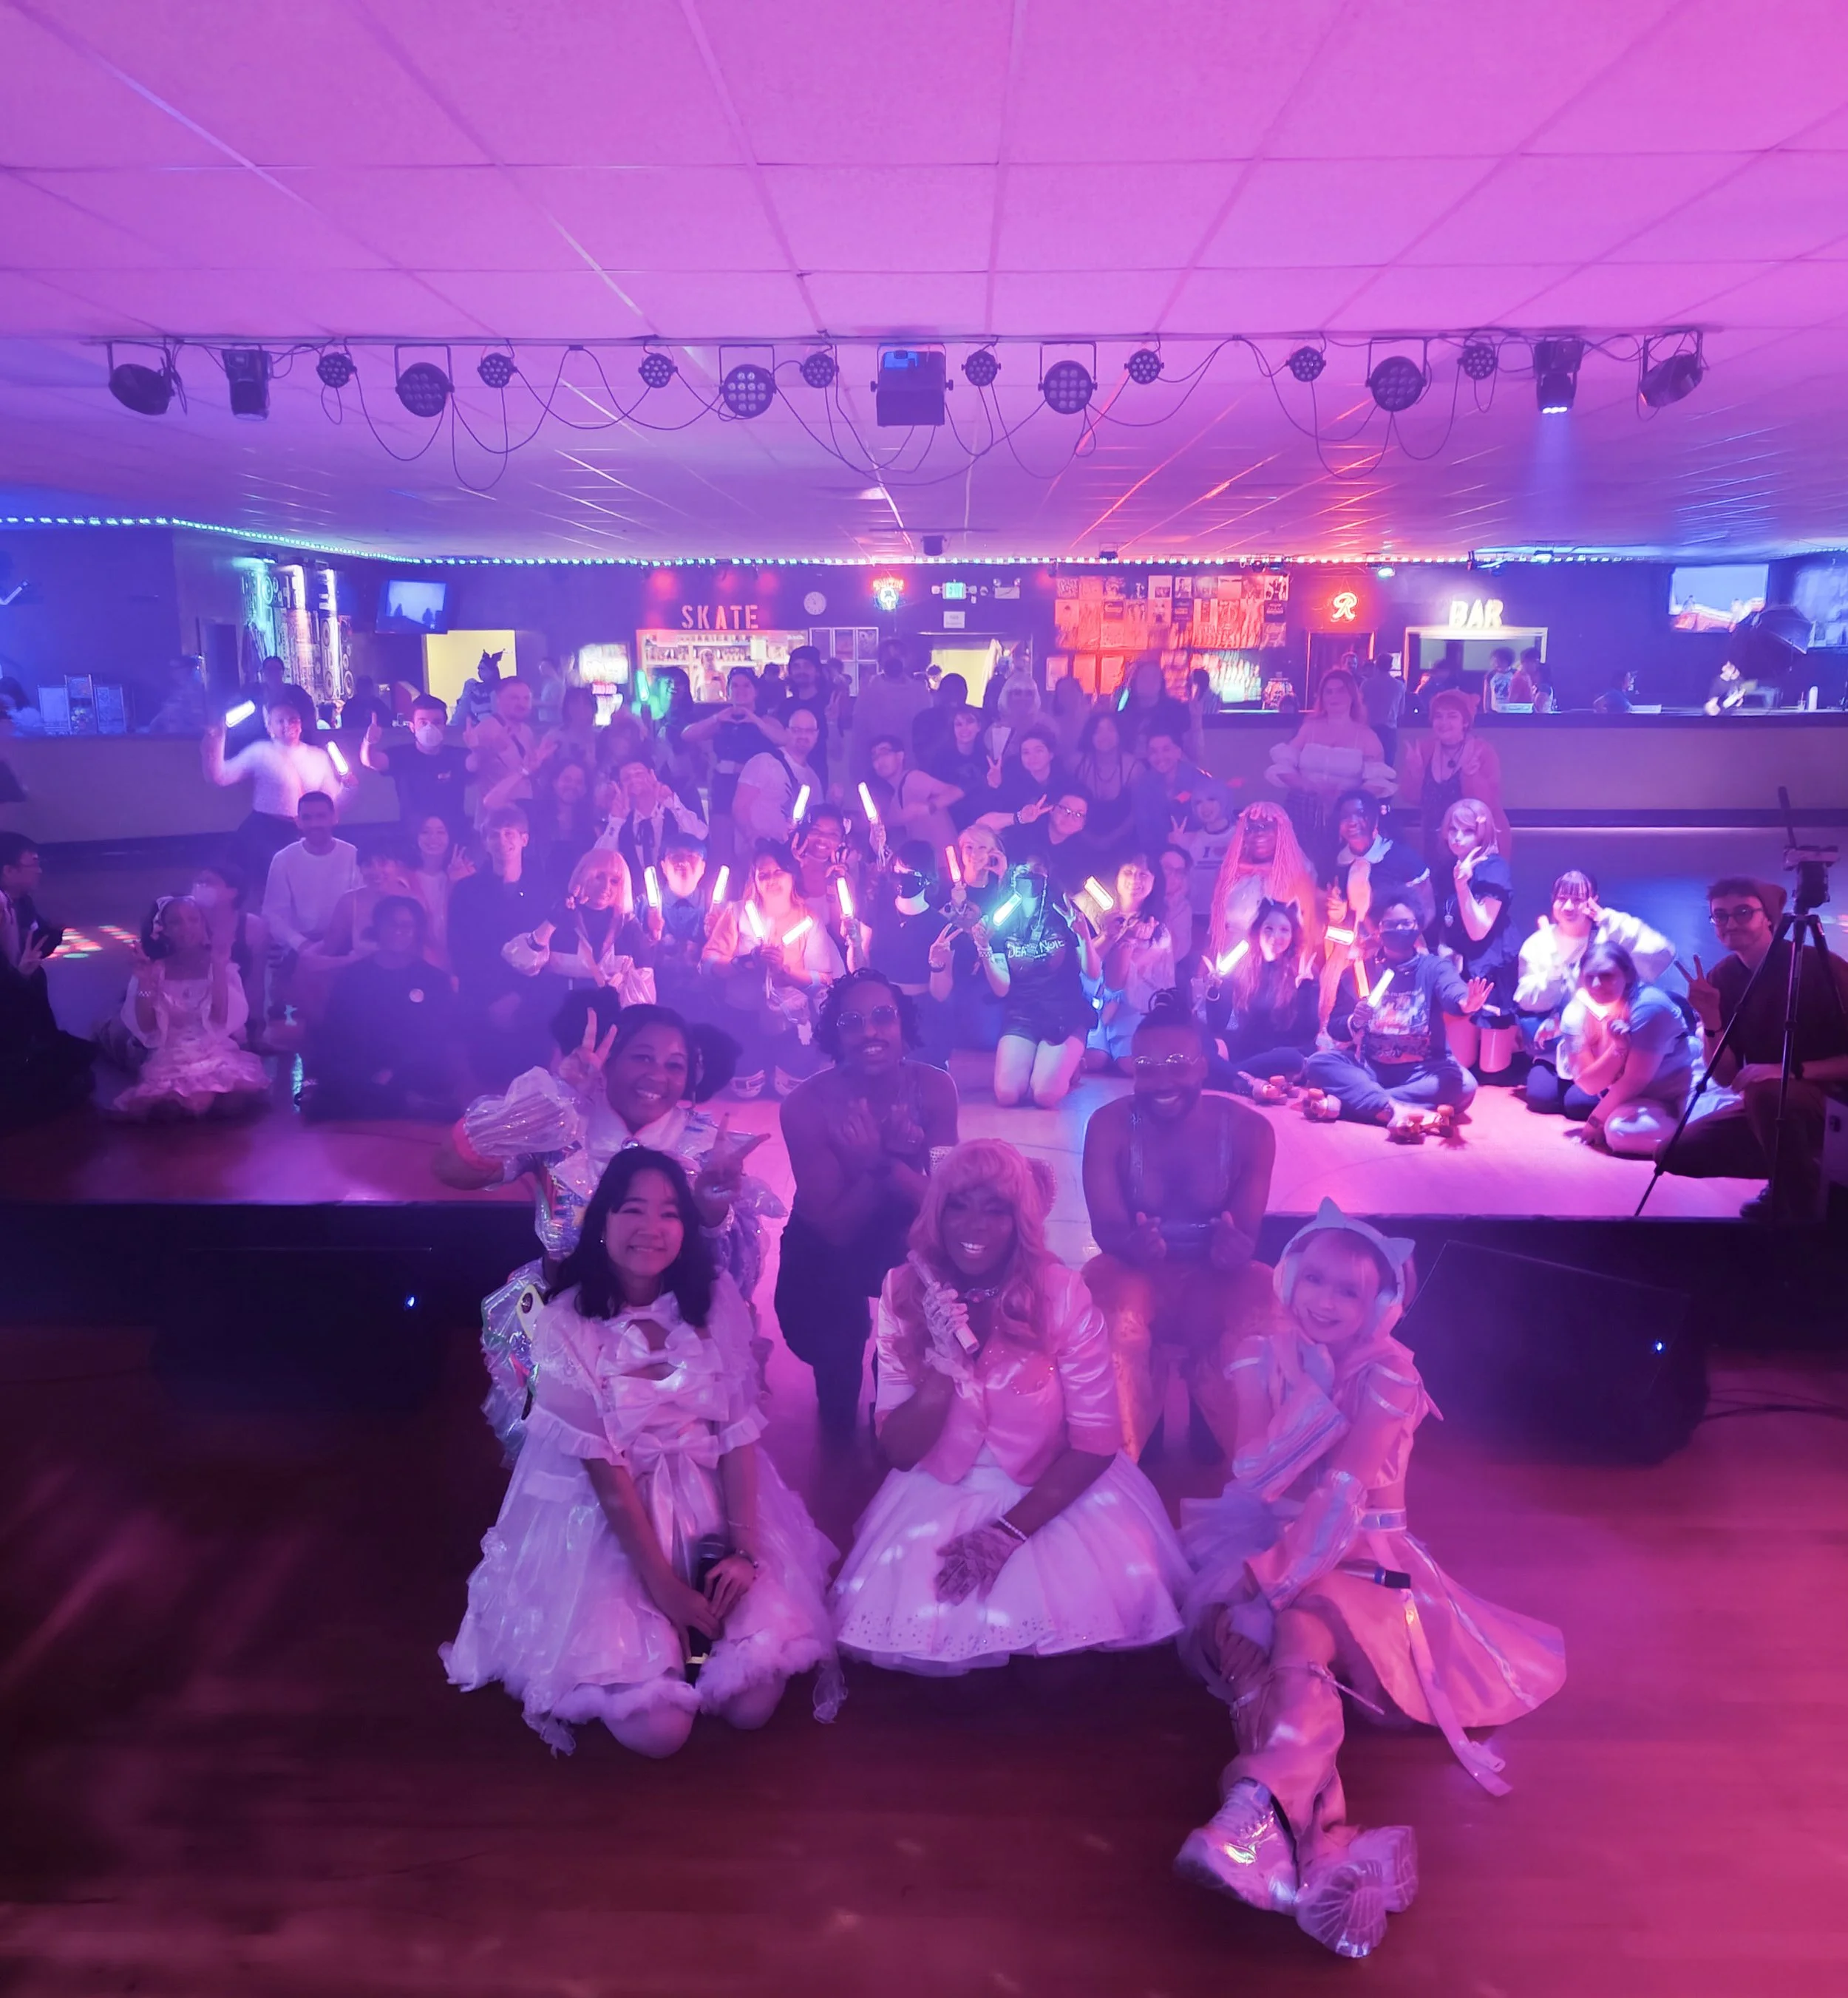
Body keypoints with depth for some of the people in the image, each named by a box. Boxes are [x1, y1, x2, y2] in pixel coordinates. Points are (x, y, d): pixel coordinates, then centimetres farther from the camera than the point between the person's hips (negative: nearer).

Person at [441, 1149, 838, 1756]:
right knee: (656, 1727, -15)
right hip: (606, 1518, -2)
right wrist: (664, 1584, -17)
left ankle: (701, 1631, 19)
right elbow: (604, 1469, -14)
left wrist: (744, 1547, -16)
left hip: (711, 1502, 3)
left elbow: (739, 1431, -5)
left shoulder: (716, 1301, -4)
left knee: (752, 1701, -12)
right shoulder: (565, 1322, -13)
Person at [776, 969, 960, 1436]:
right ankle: (838, 1416, 23)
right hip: (827, 1250, -2)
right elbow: (837, 1229, -24)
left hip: (910, 1238, 2)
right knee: (832, 1339, -13)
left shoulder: (935, 1087, -20)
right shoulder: (807, 1104, -26)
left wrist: (884, 1162, -40)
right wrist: (887, 1159, -39)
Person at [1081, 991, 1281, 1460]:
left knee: (1266, 1320, -29)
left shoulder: (1249, 1129, -9)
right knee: (1120, 1327, -34)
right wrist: (1133, 1243, -43)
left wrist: (1235, 1248, -38)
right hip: (1135, 1269, -1)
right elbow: (1105, 1226, -17)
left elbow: (1247, 1231, -11)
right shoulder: (1108, 1126, -12)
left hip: (1215, 1275, 1)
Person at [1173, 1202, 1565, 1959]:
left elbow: (1344, 1492, -18)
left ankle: (1259, 1812, -60)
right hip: (1260, 1542, 2)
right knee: (1233, 1631, -33)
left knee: (1302, 1634, -37)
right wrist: (1314, 1382, -18)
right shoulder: (1260, 1355, 2)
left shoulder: (1390, 1375, -6)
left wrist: (1274, 1578, -27)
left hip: (1356, 1554, -2)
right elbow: (1252, 1474, -10)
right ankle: (1322, 1846, -53)